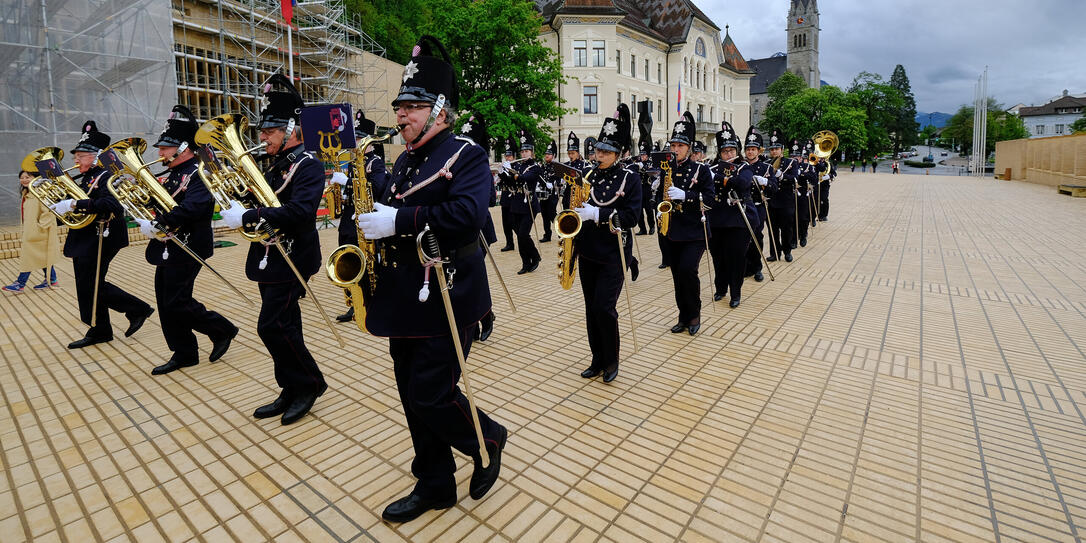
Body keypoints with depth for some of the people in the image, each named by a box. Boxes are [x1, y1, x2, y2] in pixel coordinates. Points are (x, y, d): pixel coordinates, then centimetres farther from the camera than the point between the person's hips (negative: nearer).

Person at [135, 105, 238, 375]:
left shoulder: (198, 173, -13)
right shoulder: (168, 175, 16)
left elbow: (192, 208, -28)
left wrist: (157, 225, -31)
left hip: (186, 249, -9)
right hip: (166, 250, 9)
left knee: (177, 303, -7)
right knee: (166, 304, 11)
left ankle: (222, 330, 12)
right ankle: (183, 354, 21)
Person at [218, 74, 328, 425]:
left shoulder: (309, 166, -12)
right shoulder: (276, 166, 16)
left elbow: (300, 211, -27)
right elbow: (264, 205, 17)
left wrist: (247, 218, -26)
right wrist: (235, 206, -2)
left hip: (292, 260, -9)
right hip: (270, 260, 9)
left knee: (273, 326, -9)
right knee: (284, 327, 13)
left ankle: (310, 383, 9)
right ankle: (292, 393, 24)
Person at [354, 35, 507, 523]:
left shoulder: (466, 156, -8)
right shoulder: (404, 162, 16)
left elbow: (466, 214, -25)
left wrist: (398, 221, -23)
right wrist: (372, 217, 1)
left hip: (445, 300, -8)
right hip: (403, 301, 8)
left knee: (432, 397, -4)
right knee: (414, 397, 13)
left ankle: (488, 440, 27)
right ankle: (434, 485, 32)